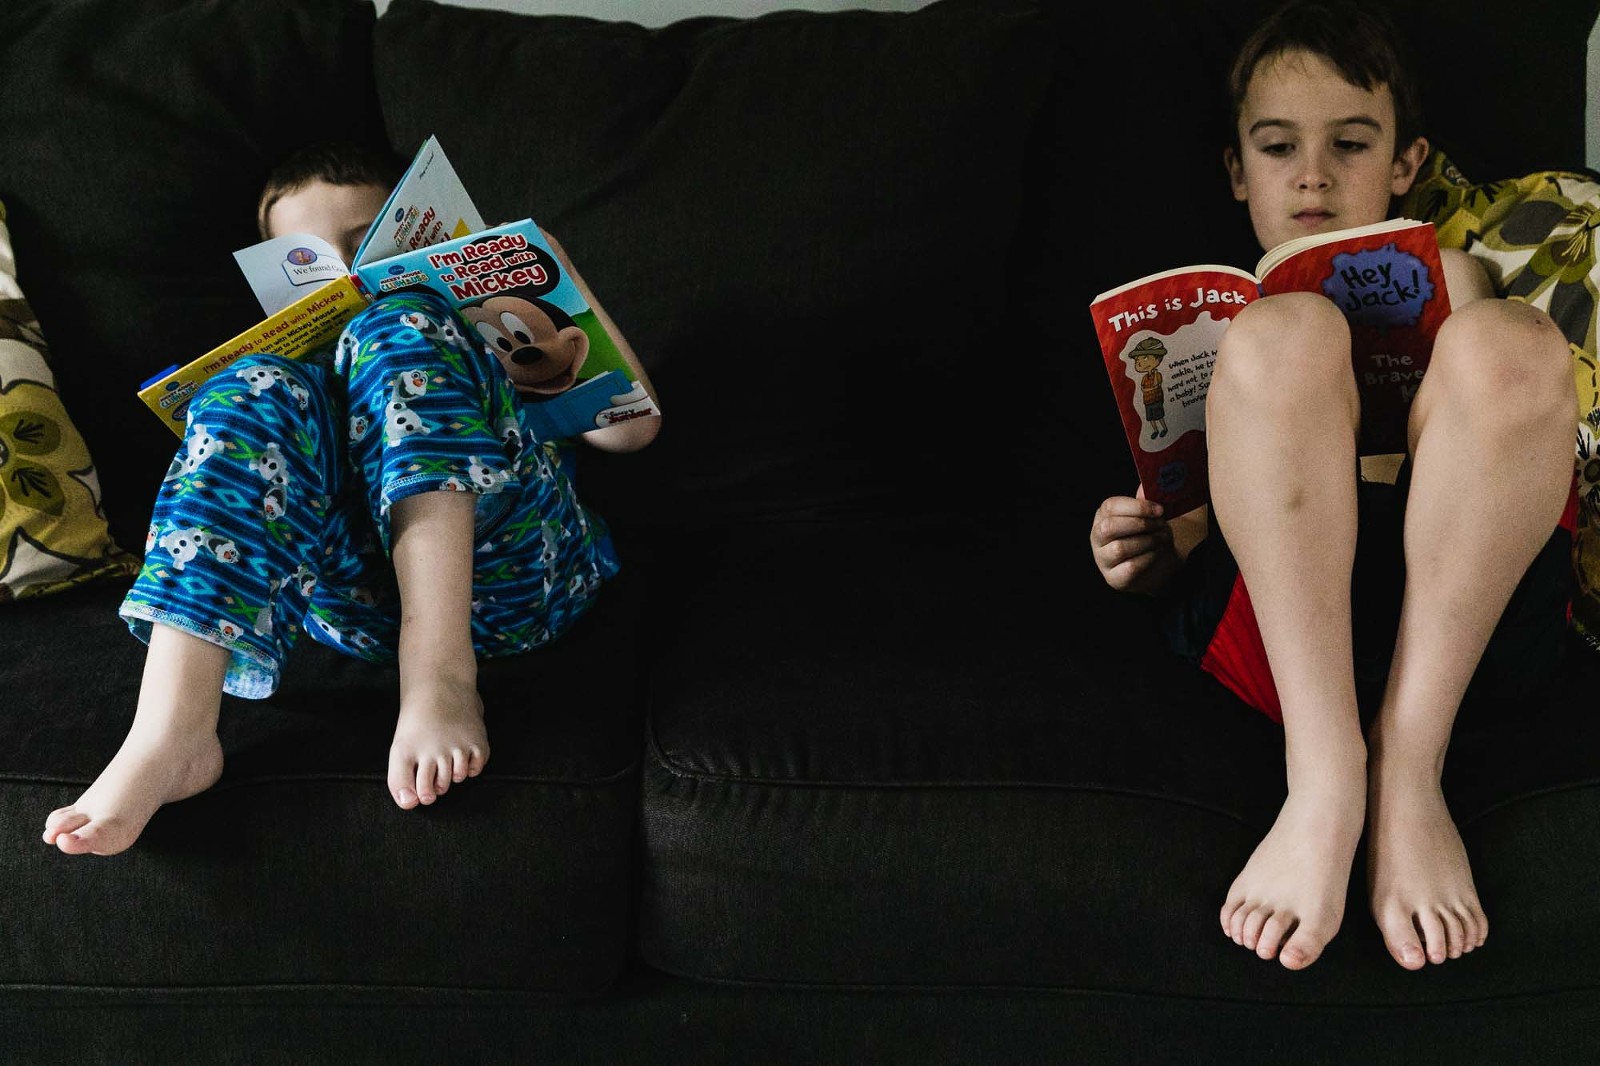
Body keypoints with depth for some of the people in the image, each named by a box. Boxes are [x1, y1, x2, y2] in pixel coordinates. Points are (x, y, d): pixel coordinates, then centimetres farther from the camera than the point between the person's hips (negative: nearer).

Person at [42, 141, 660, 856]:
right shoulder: (302, 368, 37)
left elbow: (633, 427, 22)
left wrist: (561, 278, 17)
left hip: (508, 568, -1)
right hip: (363, 598, 1)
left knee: (396, 327, -18)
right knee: (258, 390, -21)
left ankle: (439, 673, -38)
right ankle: (170, 735, -42)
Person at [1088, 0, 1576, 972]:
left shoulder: (1446, 281, 31)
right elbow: (1200, 524, 28)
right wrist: (1147, 549, 3)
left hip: (1466, 596, 0)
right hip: (1271, 608, 0)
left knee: (1506, 339, -27)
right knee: (1286, 336, -26)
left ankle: (1408, 764, -31)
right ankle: (1325, 776, -38)